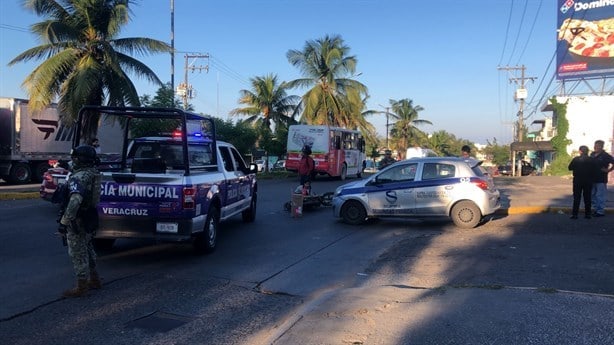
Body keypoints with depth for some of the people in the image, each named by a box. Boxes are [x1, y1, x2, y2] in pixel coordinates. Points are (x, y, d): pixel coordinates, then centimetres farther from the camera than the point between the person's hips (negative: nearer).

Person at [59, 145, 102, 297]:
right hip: (90, 218, 9)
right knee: (87, 249, 22)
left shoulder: (78, 177, -23)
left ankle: (81, 287, 12)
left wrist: (64, 221, -32)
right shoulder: (93, 173, 5)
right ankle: (94, 280, 34)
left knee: (78, 253, 2)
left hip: (78, 221, -9)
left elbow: (75, 200, -35)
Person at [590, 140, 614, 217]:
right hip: (592, 178, 7)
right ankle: (595, 209, 24)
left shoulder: (605, 155, -9)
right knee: (593, 195, 13)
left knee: (600, 196, -3)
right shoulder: (592, 154, 8)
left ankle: (600, 211, 4)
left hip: (601, 179, -7)